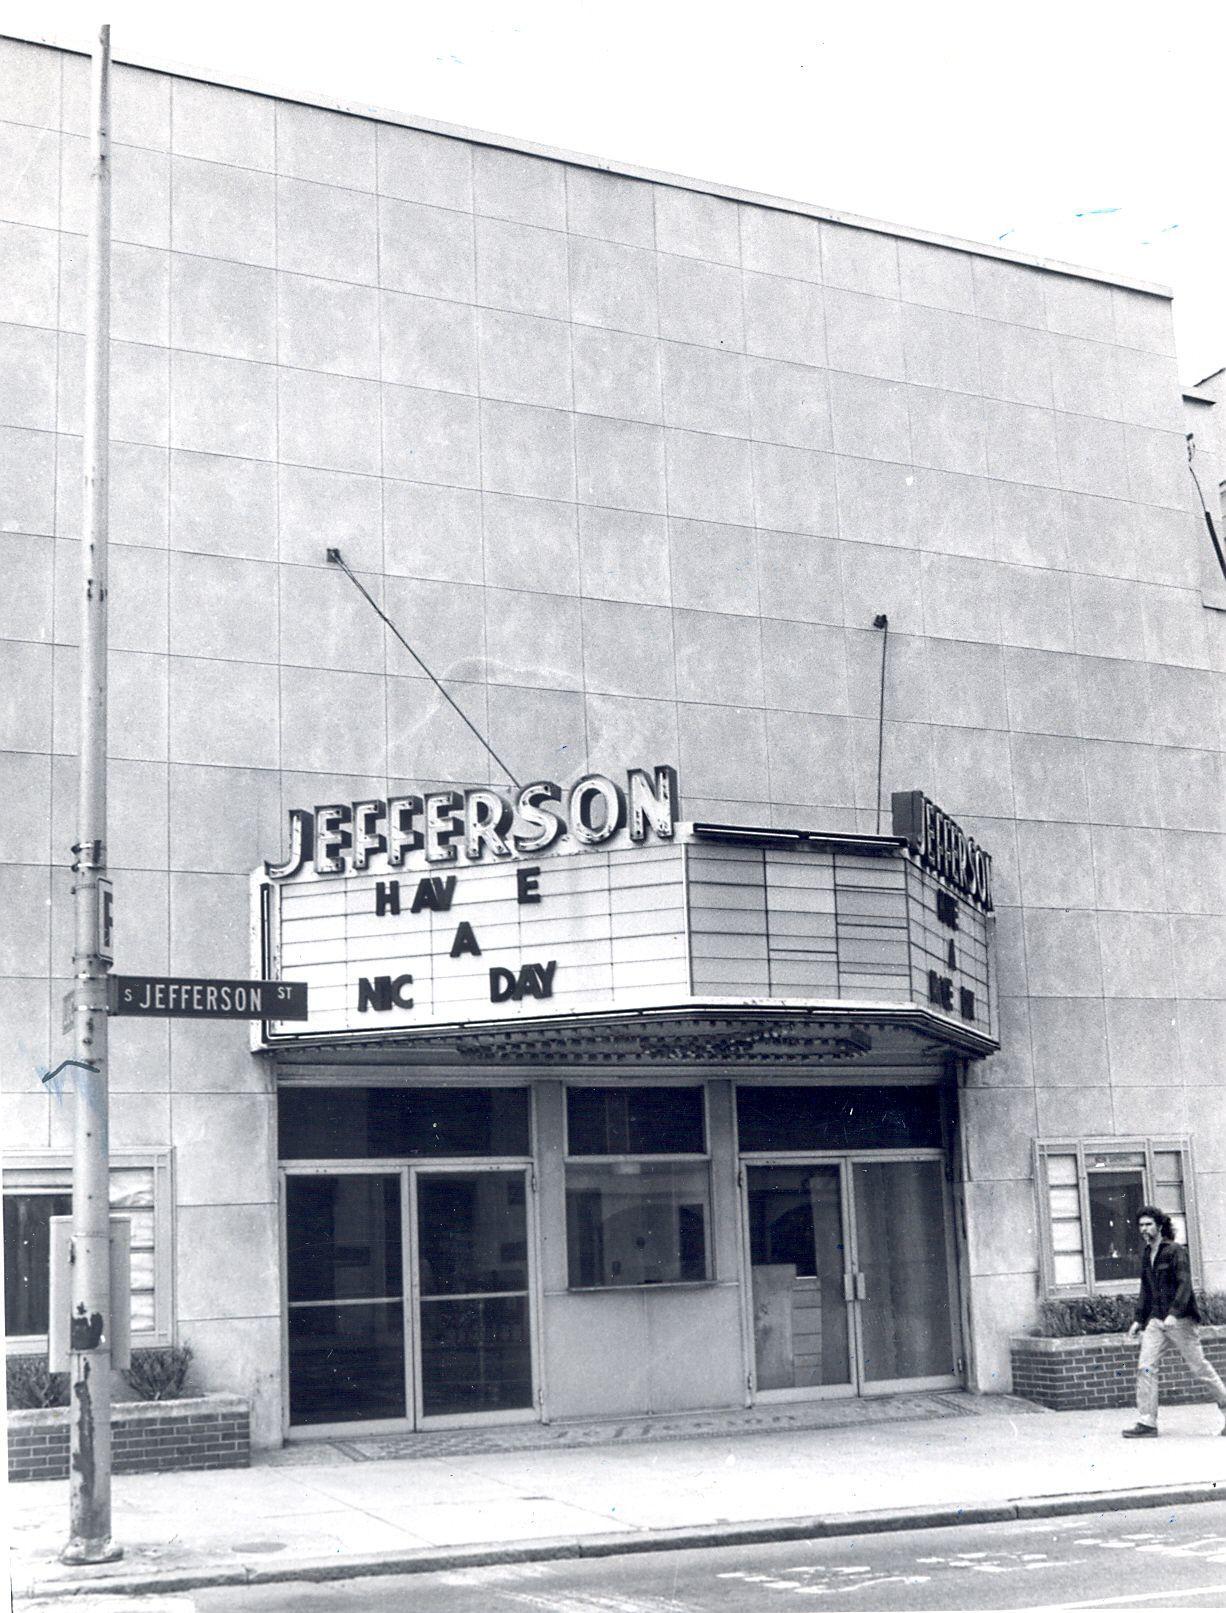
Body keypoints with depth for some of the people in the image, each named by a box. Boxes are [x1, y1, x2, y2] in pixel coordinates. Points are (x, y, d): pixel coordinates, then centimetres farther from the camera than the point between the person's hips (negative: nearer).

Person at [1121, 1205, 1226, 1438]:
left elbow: (1184, 1284, -16)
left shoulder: (1175, 1251, -8)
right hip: (1156, 1320, 6)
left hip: (1180, 1319, -6)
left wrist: (1174, 1313, -27)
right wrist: (1139, 1319, 17)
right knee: (1145, 1368, -7)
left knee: (1199, 1368, 1)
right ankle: (1146, 1423, -7)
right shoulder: (1146, 1255, 14)